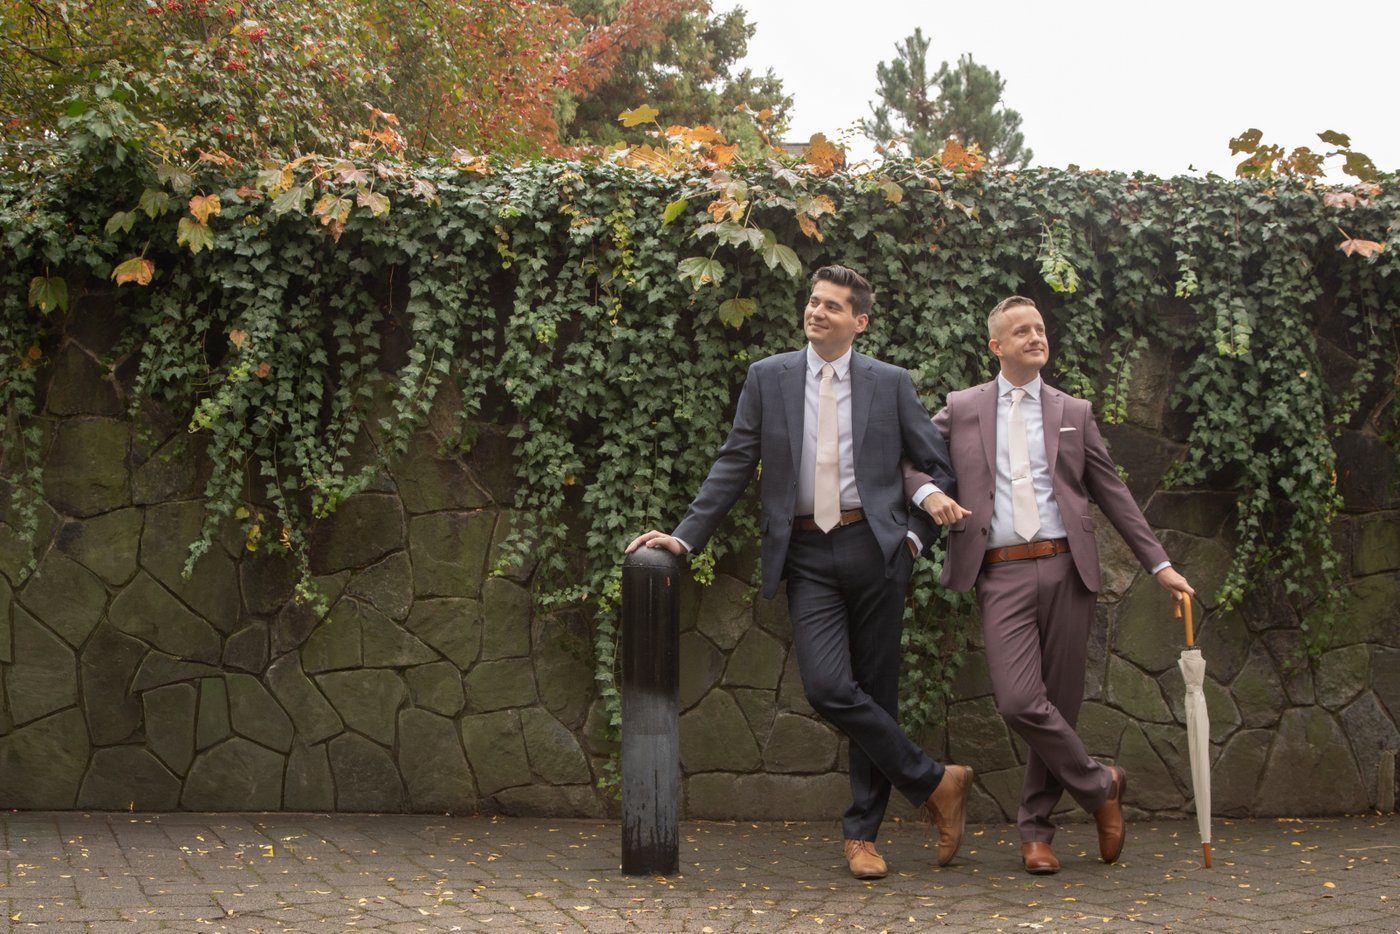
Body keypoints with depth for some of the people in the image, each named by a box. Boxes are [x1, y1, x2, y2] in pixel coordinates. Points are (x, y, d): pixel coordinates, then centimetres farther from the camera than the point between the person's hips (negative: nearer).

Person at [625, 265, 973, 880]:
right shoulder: (768, 378, 9)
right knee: (827, 687, -16)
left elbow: (941, 468, 13)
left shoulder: (890, 384, 7)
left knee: (875, 691, 3)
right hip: (807, 557, 0)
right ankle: (934, 783, 1)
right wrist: (685, 536, 0)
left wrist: (915, 537, 3)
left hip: (873, 549, 0)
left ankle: (862, 834, 16)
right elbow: (734, 465, 8)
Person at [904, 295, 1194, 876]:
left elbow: (1113, 494, 14)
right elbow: (907, 458, 14)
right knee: (1019, 701, -15)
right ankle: (1099, 786, 8)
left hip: (1066, 567, 2)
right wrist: (926, 494, -9)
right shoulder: (961, 409, 11)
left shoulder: (1073, 413, 14)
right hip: (1002, 573, -1)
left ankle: (1036, 831, 18)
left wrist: (1160, 565, 10)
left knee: (1059, 703, 3)